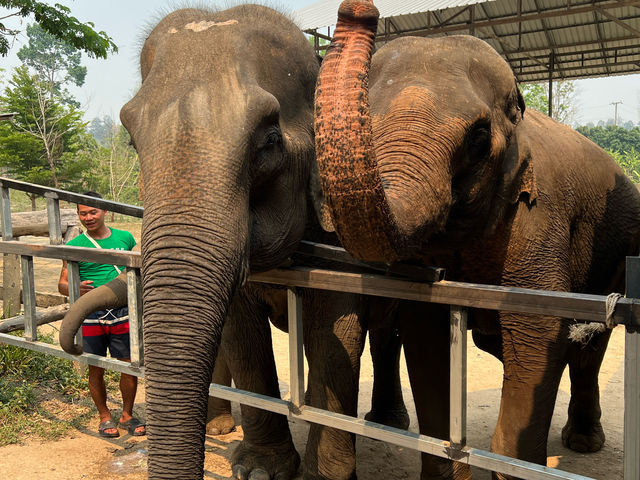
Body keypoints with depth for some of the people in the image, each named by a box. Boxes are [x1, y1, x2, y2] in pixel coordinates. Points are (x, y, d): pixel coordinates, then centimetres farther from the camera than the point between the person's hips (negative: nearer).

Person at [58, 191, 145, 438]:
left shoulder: (124, 238, 5)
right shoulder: (75, 245, 0)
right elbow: (62, 283, -1)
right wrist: (75, 289, -23)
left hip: (122, 314, 1)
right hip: (90, 317, -1)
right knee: (96, 370, 9)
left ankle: (127, 415, 23)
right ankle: (105, 417, 29)